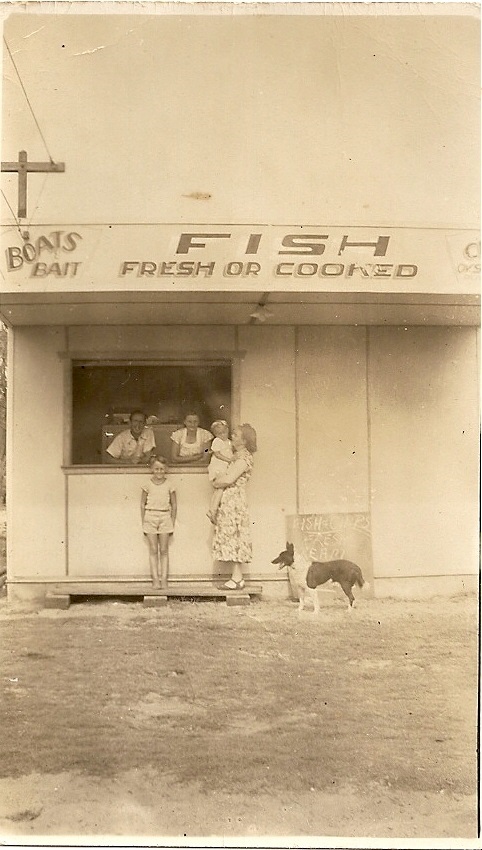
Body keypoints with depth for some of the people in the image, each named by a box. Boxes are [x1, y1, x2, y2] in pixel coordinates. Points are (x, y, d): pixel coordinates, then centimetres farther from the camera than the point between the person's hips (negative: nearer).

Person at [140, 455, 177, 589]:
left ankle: (164, 579, 5)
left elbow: (174, 505, 8)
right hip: (150, 517, 0)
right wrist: (143, 522, 3)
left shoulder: (169, 485, 3)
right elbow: (142, 504, 7)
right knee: (153, 550, 1)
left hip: (165, 518, 0)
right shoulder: (148, 485, 2)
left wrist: (172, 523, 4)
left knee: (164, 550, 2)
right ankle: (155, 579, 2)